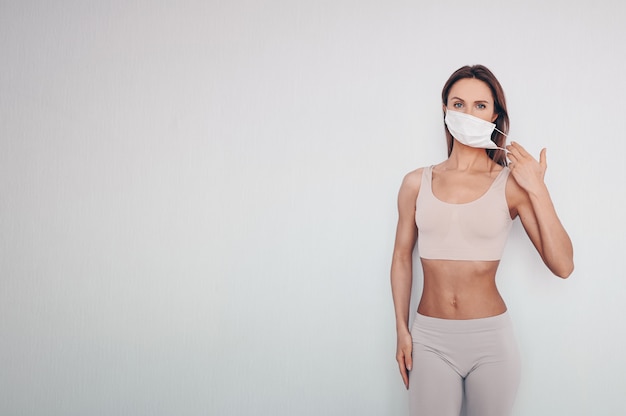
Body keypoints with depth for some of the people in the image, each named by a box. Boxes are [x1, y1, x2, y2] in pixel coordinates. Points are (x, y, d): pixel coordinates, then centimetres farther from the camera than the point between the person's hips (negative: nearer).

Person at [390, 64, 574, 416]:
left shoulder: (511, 184, -5)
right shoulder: (417, 183, 0)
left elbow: (563, 266, -9)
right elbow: (402, 257, 7)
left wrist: (538, 190, -15)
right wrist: (402, 330, 5)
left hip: (492, 338, 0)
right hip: (430, 338, 1)